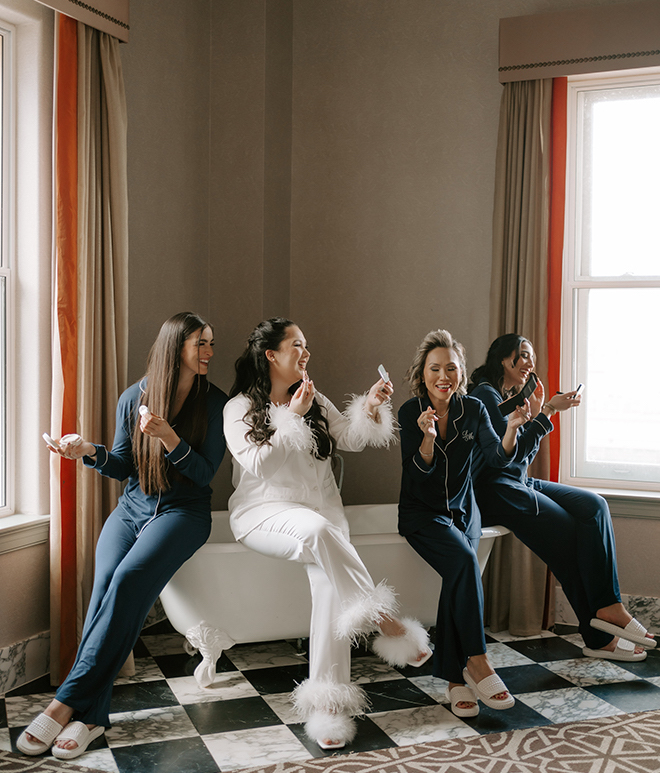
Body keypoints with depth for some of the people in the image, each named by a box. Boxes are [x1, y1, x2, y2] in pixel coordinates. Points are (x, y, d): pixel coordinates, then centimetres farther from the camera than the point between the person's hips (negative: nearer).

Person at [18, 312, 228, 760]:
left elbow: (205, 473, -6)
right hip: (133, 507, 3)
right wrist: (91, 452, -10)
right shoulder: (134, 398, 5)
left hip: (183, 510, -2)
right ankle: (92, 715, -27)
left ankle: (68, 702, -26)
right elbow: (124, 466, 10)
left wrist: (167, 435, -21)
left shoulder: (215, 403, -1)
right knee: (106, 579, -27)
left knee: (129, 577, -30)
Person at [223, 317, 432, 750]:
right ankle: (386, 622, -29)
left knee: (329, 578, -27)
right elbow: (260, 465, -11)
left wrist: (370, 407, -6)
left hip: (320, 509, 4)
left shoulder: (315, 401, 17)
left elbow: (350, 438, 11)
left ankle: (326, 700, -29)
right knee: (318, 531, -38)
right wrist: (293, 417, -14)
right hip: (264, 512, -4)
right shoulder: (240, 408, 2)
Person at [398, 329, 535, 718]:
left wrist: (512, 428, -29)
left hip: (463, 511, 3)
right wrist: (428, 437, -33)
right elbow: (418, 471, -15)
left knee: (458, 577, -25)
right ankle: (476, 663, -24)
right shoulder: (411, 412, -7)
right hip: (422, 513, -3)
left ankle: (455, 676, -20)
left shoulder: (473, 409, 1)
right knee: (465, 562, -30)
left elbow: (499, 458, -10)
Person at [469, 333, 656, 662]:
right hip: (497, 490, -9)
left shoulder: (509, 398, 19)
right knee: (575, 537, -16)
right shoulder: (485, 394, -11)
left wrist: (536, 412, 6)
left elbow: (524, 456, 15)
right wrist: (547, 412, -16)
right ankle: (599, 638, -10)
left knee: (593, 505, -10)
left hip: (520, 484, 9)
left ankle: (607, 607, -17)